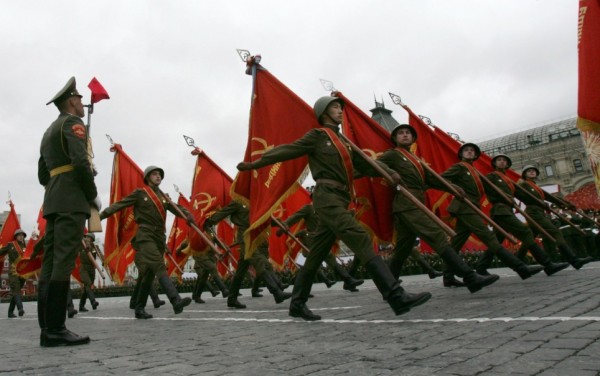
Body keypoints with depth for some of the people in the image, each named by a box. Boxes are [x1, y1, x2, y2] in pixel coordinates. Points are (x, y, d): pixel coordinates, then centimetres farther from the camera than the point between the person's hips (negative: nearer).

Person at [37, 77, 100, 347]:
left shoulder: (49, 132, 27)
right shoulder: (73, 123, -1)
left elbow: (43, 175, 24)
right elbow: (80, 161, -16)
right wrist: (93, 195, -8)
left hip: (52, 202, 9)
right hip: (72, 201, -9)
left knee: (50, 262, 4)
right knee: (63, 262, -13)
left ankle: (47, 328, 5)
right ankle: (55, 329, -14)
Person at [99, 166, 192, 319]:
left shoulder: (163, 197, 18)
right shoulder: (139, 193, 4)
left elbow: (176, 208, 5)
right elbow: (119, 205, 2)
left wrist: (187, 215, -16)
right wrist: (100, 216, -6)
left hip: (159, 237, 6)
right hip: (145, 236, -6)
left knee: (149, 274, 8)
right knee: (159, 266, -22)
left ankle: (139, 309, 18)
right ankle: (176, 300, -35)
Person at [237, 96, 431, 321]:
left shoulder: (342, 141, 26)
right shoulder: (317, 136, 5)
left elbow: (364, 164, 18)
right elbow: (287, 150, 2)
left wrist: (389, 172, 2)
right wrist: (255, 163, 0)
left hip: (339, 200, 8)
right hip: (327, 197, -8)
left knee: (316, 256, 10)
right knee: (362, 240, -20)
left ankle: (297, 304, 19)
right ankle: (397, 297, -26)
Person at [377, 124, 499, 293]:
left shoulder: (415, 159, 29)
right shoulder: (393, 154, 6)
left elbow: (431, 178, 24)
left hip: (414, 206, 9)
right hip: (407, 205, -9)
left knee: (402, 249, 8)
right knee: (438, 236, -18)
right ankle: (470, 277, -24)